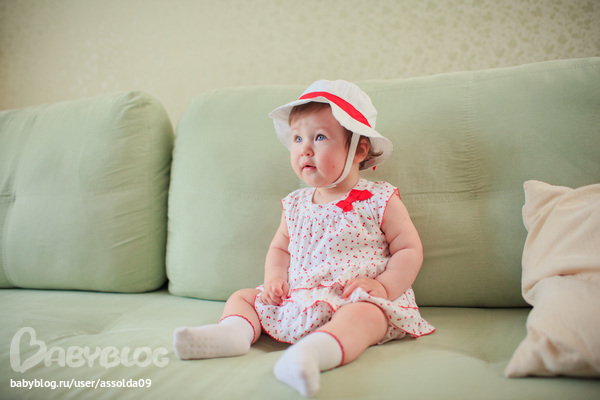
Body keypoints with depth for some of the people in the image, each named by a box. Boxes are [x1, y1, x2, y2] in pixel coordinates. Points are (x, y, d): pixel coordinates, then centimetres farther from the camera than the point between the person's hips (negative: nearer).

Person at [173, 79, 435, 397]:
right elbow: (279, 248, 23)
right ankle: (234, 331, -26)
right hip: (297, 302, 6)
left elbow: (410, 250, -1)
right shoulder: (296, 205, 13)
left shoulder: (380, 201, -2)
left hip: (358, 301, -5)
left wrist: (383, 287, -17)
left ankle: (316, 350, -60)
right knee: (242, 296, 2)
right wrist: (275, 279, 2)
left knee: (361, 314, -38)